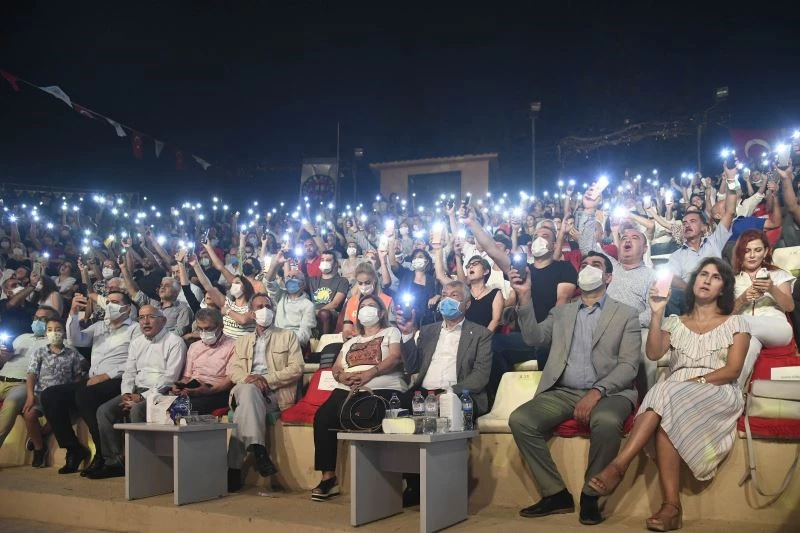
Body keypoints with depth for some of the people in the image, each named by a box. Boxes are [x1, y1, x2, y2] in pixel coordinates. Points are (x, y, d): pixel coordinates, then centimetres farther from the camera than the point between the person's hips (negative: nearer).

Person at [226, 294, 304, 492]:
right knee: (248, 389, -37)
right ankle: (258, 451, -44)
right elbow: (232, 369, 13)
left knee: (244, 407, -35)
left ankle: (234, 468, -39)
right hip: (248, 391, 2)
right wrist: (249, 379, -11)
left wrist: (267, 379, -12)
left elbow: (296, 369, 3)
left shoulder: (288, 337, 17)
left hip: (275, 394, -2)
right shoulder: (242, 341, 28)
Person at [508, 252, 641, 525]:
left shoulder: (626, 315, 7)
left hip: (608, 393, -3)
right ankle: (556, 493, -10)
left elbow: (628, 366, -3)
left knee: (606, 422, -37)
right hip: (562, 392, 4)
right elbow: (534, 338, 3)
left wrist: (596, 392, -19)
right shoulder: (561, 312, 19)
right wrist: (525, 297, -9)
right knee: (520, 420, -22)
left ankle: (590, 495, -15)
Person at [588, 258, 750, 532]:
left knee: (667, 396, -34)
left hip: (718, 394, -2)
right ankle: (671, 506, -41)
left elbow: (732, 370, -1)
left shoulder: (735, 323, 12)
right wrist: (657, 314, -6)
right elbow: (653, 353, 2)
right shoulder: (675, 323, 20)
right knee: (666, 420, -35)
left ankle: (618, 465, -40)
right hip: (673, 394, 3)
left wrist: (697, 381, -14)